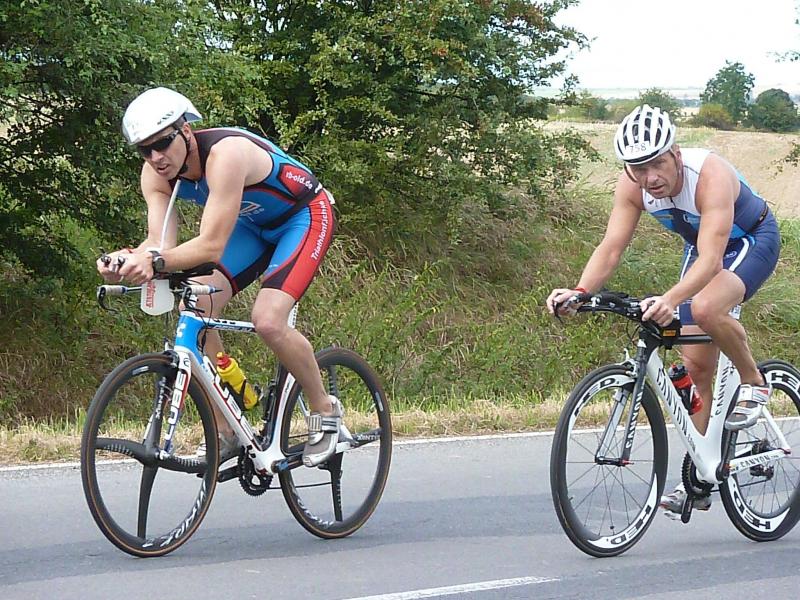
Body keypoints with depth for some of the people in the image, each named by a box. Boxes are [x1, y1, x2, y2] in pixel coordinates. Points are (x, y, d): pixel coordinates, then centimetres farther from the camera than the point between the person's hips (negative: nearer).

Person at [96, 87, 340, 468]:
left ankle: (325, 411, 0)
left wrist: (157, 261, -58)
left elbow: (212, 246, -43)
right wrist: (130, 259, -44)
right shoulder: (156, 173, -15)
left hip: (304, 216, -7)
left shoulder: (225, 154, -37)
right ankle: (225, 433, -1)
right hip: (251, 224, 7)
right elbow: (161, 243, -22)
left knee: (268, 321, -25)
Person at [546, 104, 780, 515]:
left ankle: (753, 383, -10)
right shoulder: (632, 186, -21)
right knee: (696, 366, 2)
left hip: (753, 240, -6)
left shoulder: (710, 175, -38)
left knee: (705, 308, -37)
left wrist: (671, 300, -62)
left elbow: (711, 259, -47)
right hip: (700, 247, 6)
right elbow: (611, 247, -24)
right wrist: (580, 292, -42)